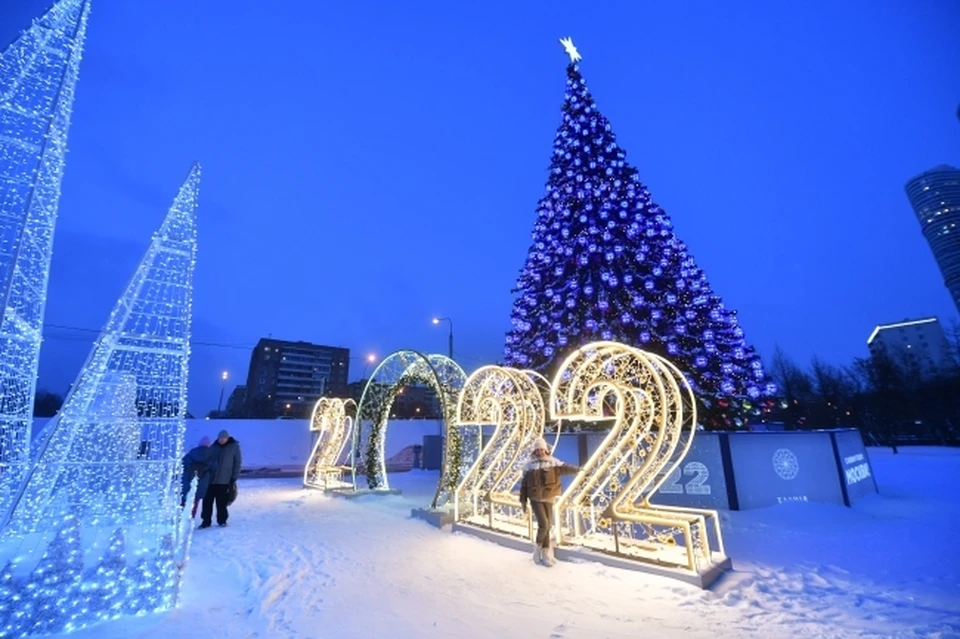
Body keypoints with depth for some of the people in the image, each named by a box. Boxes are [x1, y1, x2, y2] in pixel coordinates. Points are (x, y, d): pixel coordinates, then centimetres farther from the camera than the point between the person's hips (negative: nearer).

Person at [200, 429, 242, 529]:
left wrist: (234, 478, -6)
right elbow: (207, 460, 14)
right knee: (207, 501, 6)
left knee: (221, 503, 4)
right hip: (210, 479, 3)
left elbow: (237, 463, -2)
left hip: (224, 481, -3)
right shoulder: (213, 447, 5)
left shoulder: (234, 446, -3)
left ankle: (222, 520, 20)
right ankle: (206, 521, 21)